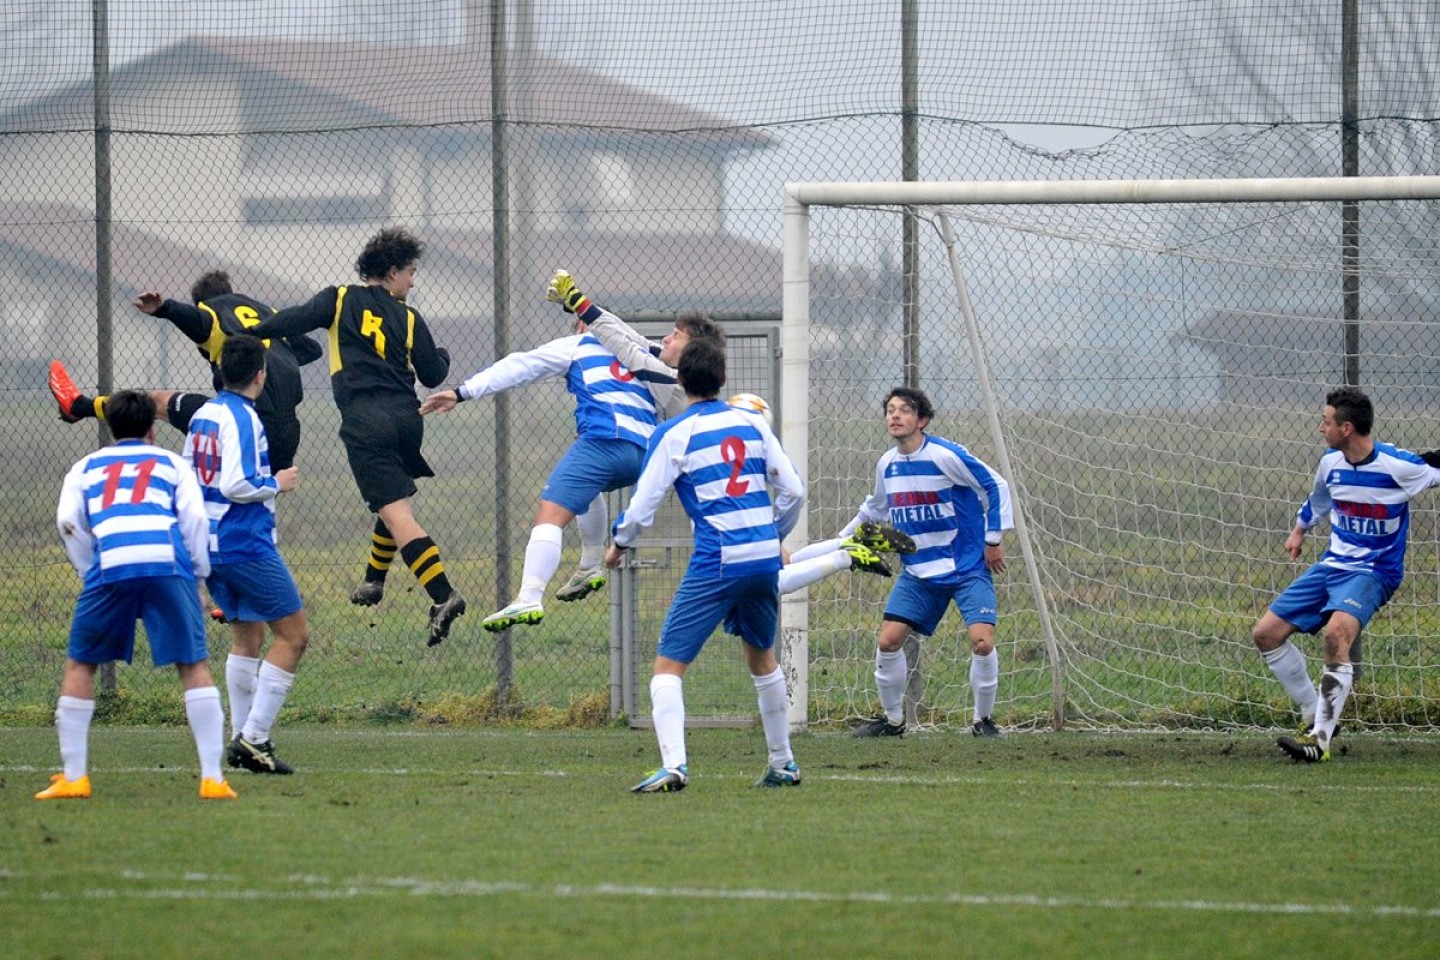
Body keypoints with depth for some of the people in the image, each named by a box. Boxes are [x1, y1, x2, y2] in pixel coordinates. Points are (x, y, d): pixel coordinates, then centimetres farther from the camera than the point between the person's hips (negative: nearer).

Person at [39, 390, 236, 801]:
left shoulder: (86, 467, 27)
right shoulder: (171, 463, 25)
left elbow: (68, 521, 12)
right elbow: (194, 518, 9)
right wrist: (199, 571, 17)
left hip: (110, 566, 0)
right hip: (168, 563, 0)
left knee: (80, 664, 15)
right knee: (194, 666, 5)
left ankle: (73, 777, 11)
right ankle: (212, 778, -2)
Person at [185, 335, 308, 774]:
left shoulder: (203, 416, 10)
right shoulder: (242, 418, -16)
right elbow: (238, 484, -24)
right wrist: (277, 484, -7)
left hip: (210, 543, 9)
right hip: (246, 545, -9)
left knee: (246, 636, 19)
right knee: (294, 634, -3)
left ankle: (242, 739, 16)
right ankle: (254, 737, -10)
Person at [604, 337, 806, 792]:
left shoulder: (673, 435, -4)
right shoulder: (752, 424, 9)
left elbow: (642, 506, -4)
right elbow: (793, 490, 10)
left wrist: (618, 545, 15)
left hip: (716, 563, -5)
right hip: (765, 557, 5)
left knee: (669, 664, -3)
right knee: (762, 656, 26)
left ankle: (673, 766, -22)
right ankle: (783, 764, 31)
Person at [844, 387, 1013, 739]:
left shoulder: (945, 456, -16)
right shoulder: (887, 465, 3)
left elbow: (996, 486, -8)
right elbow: (875, 509, 24)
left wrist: (993, 539, -7)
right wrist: (841, 540, 25)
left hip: (967, 567, -5)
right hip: (918, 571, 5)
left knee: (982, 641, -19)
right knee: (888, 640, -5)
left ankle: (984, 720, 2)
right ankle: (892, 720, 14)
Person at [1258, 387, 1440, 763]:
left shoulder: (1398, 466, -18)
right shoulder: (1331, 462, 2)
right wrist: (1299, 529, 39)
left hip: (1373, 572, -7)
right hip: (1331, 565, 7)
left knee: (1336, 632, -35)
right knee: (1266, 633, 0)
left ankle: (1321, 739, -33)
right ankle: (1315, 716, 12)